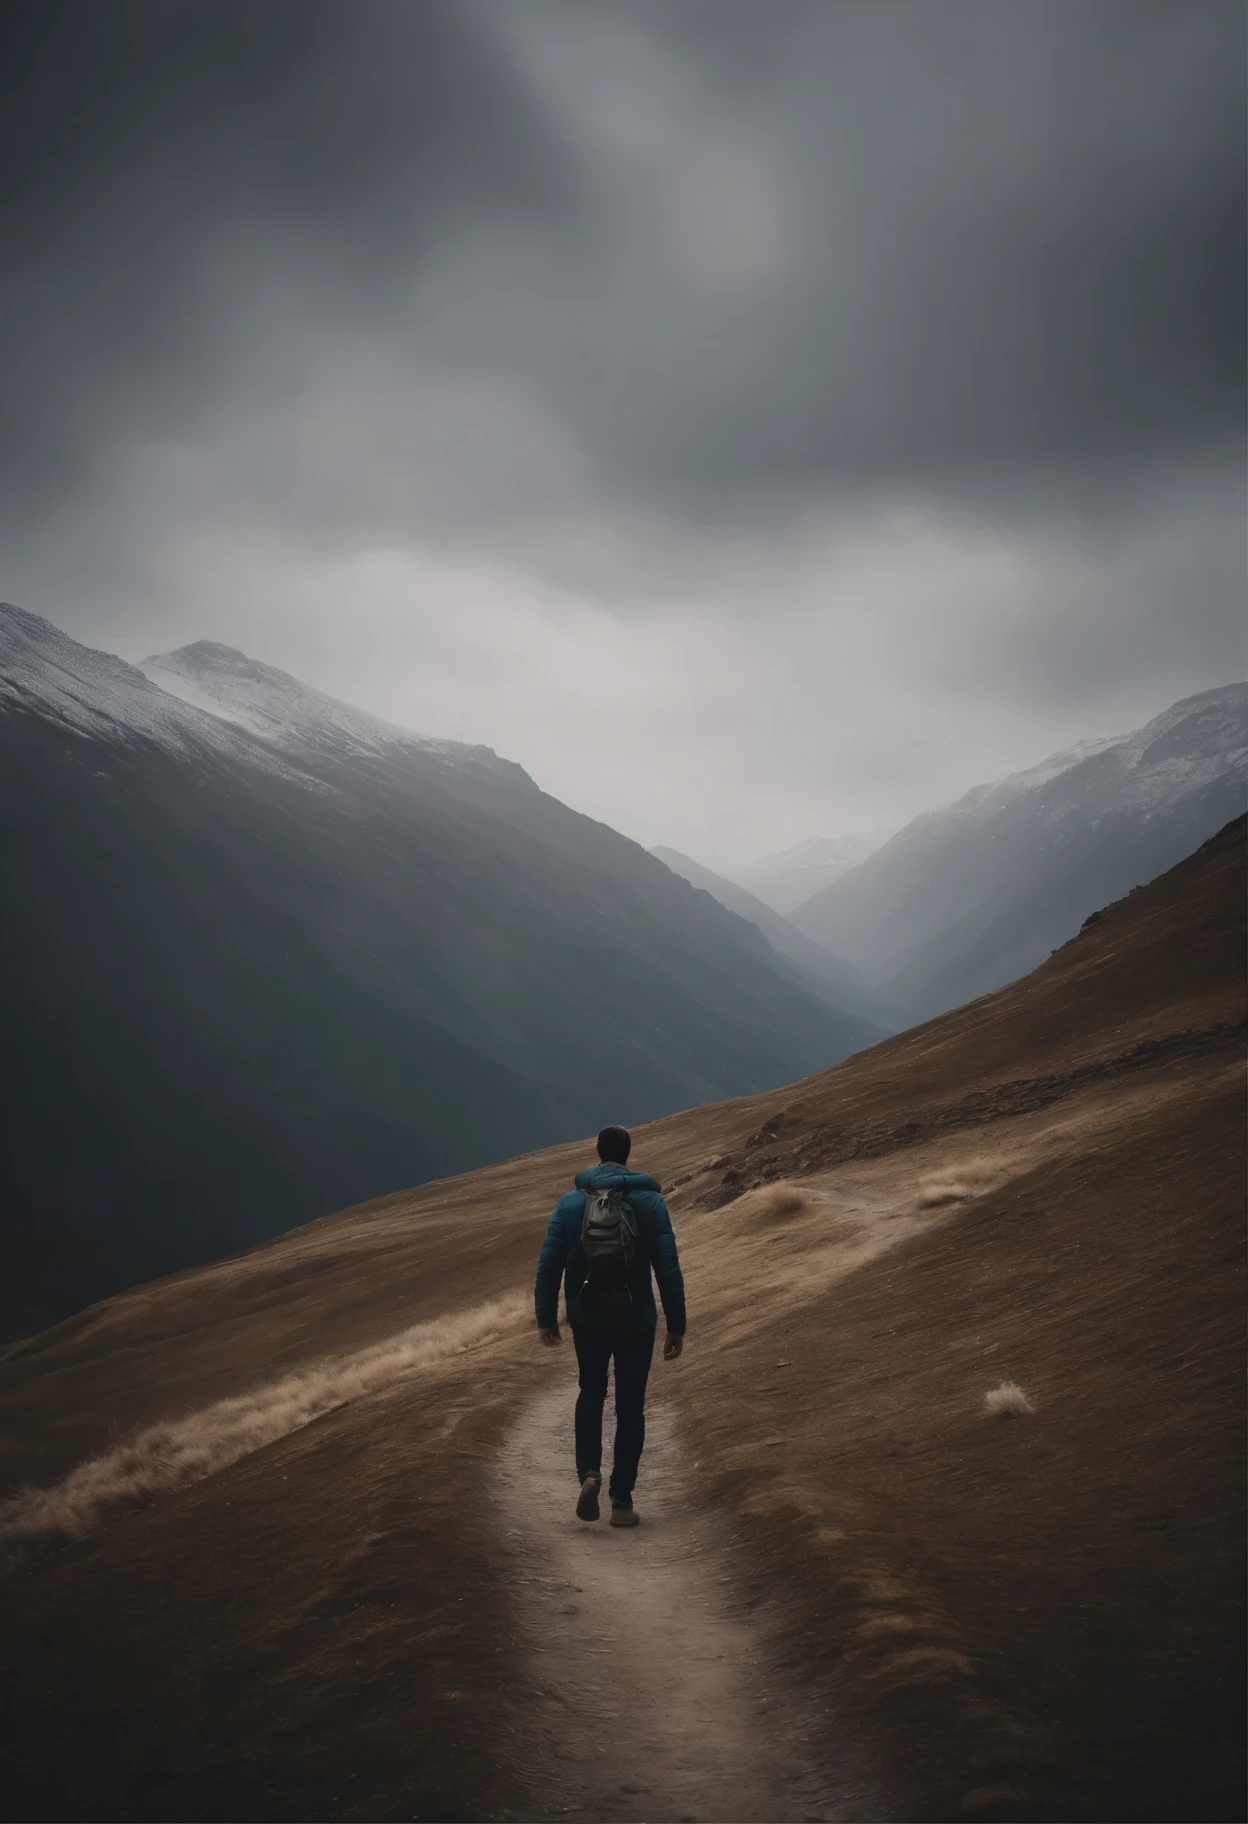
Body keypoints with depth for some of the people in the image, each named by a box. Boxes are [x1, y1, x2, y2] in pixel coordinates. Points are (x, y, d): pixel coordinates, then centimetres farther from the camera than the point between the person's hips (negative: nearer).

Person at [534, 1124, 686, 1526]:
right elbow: (669, 1268, -7)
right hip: (636, 1319, -1)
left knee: (591, 1393, 20)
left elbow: (549, 1264, -3)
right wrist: (676, 1325, -3)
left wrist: (546, 1317, 6)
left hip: (587, 1317, 1)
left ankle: (589, 1472, -2)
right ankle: (622, 1499, 8)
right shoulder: (650, 1201, -5)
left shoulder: (571, 1202, -2)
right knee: (630, 1406, 10)